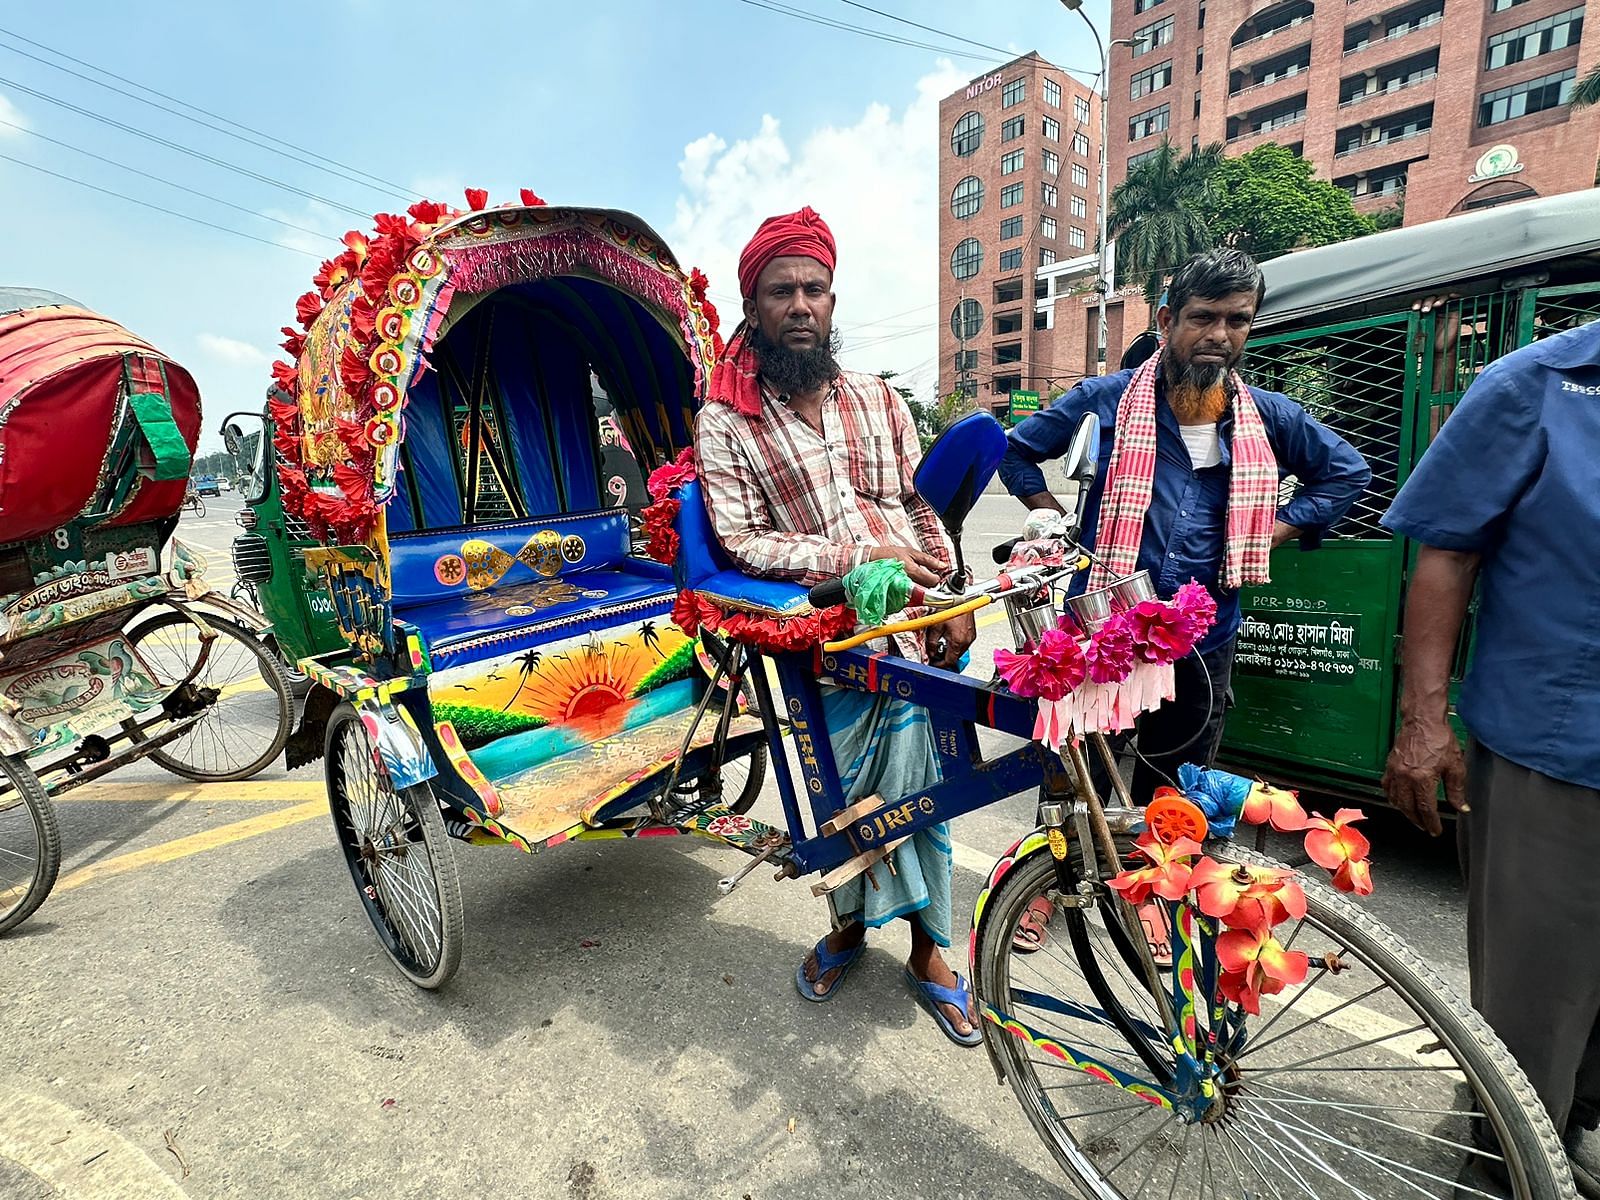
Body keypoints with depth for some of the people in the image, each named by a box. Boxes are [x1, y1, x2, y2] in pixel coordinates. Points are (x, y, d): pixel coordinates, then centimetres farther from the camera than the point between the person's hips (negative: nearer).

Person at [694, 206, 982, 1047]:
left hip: (917, 630, 3)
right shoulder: (725, 423, -2)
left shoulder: (879, 398, 10)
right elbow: (745, 543, -9)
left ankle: (928, 951, 33)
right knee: (842, 794, 13)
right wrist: (858, 552, -16)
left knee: (921, 791, 10)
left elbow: (927, 507, 11)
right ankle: (849, 924, 42)